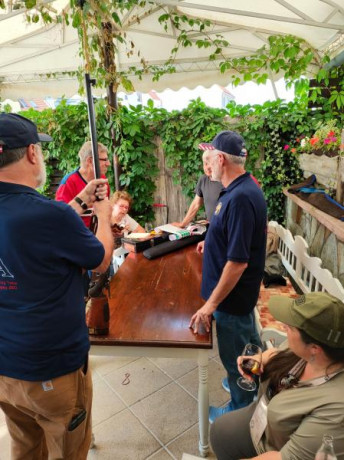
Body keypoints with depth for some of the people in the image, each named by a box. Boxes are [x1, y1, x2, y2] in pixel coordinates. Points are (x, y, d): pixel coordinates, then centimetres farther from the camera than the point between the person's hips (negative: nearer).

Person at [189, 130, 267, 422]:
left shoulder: (240, 197, -30)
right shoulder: (243, 188, 1)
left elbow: (238, 261, -30)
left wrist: (211, 304, -25)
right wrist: (213, 243, 20)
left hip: (233, 294, -9)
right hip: (243, 290, 9)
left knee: (234, 354, 13)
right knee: (248, 339, 28)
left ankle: (241, 409, 38)